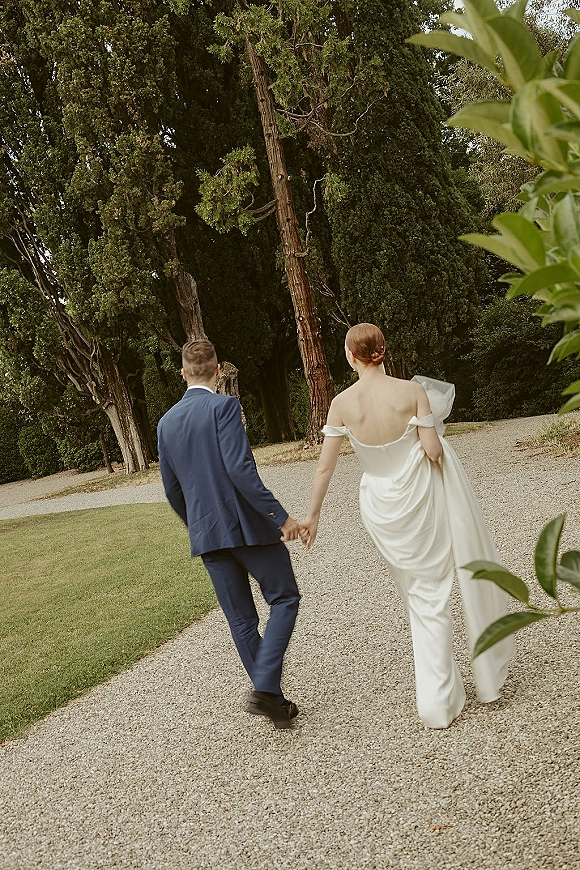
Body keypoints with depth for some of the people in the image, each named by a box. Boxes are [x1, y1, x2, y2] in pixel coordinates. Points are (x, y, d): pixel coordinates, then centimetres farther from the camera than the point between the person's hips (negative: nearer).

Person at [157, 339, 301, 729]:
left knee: (242, 620, 13)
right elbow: (240, 469, -21)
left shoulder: (167, 422, 10)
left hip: (206, 534, 6)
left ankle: (273, 700, 22)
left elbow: (172, 488, 15)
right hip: (248, 524, -6)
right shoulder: (224, 406, -10)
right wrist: (281, 516, -18)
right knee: (285, 599, 10)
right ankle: (265, 688, -3)